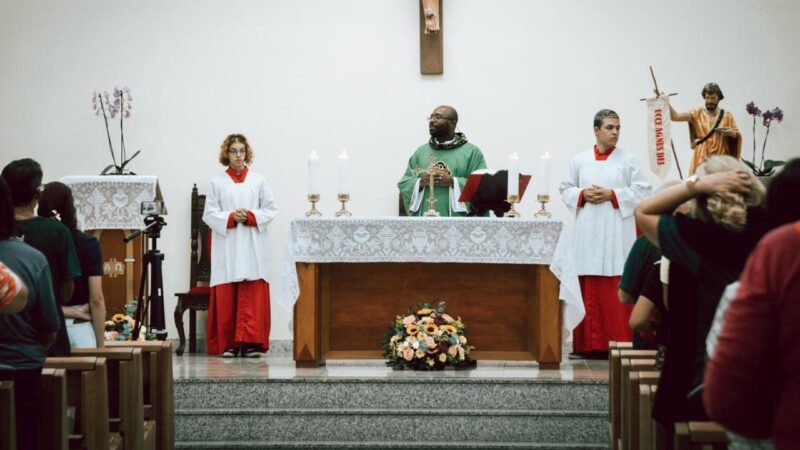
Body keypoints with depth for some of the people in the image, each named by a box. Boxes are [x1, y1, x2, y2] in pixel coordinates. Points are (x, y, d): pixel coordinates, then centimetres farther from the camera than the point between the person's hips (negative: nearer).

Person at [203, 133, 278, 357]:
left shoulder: (258, 181, 9)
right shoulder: (217, 183, 7)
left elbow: (271, 210, 6)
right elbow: (209, 214, 2)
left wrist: (250, 216, -10)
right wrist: (231, 217, -13)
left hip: (253, 247, 0)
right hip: (226, 245, 0)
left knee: (252, 295, -6)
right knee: (226, 296, -3)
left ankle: (250, 342, -6)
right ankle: (228, 343, 0)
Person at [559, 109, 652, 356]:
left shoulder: (628, 160, 5)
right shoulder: (579, 160, 11)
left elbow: (643, 191, 0)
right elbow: (566, 189, 14)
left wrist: (612, 195, -9)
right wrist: (583, 194, -6)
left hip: (617, 233, -2)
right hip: (588, 233, 2)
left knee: (617, 289, -6)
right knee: (589, 289, 0)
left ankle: (619, 342, -2)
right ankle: (589, 343, 5)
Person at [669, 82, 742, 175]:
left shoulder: (726, 115, 7)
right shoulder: (697, 114, 5)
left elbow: (738, 135, 9)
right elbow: (675, 116, -6)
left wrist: (730, 132, -13)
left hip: (720, 159, 0)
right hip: (701, 158, 0)